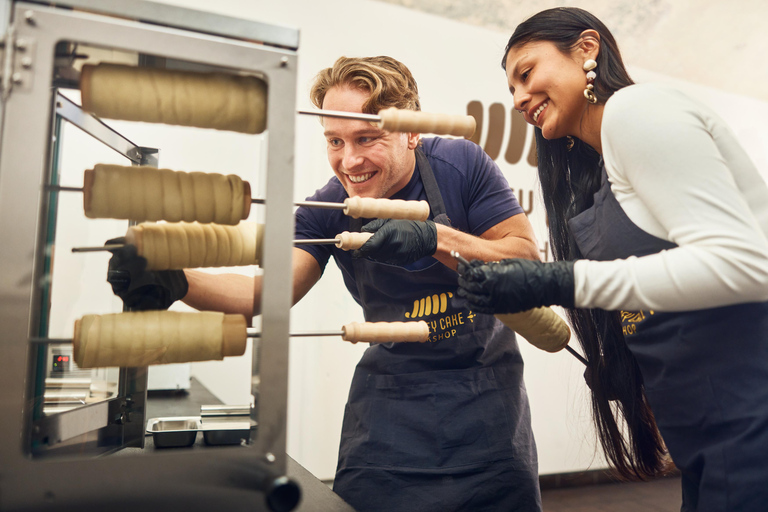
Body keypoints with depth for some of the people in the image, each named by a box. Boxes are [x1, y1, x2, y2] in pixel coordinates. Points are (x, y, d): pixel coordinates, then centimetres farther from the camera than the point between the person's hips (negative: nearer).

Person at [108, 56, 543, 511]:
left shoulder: (461, 164, -13)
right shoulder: (329, 207, -8)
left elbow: (528, 259, -15)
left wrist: (435, 238, -31)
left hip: (488, 393, 0)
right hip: (392, 400, 1)